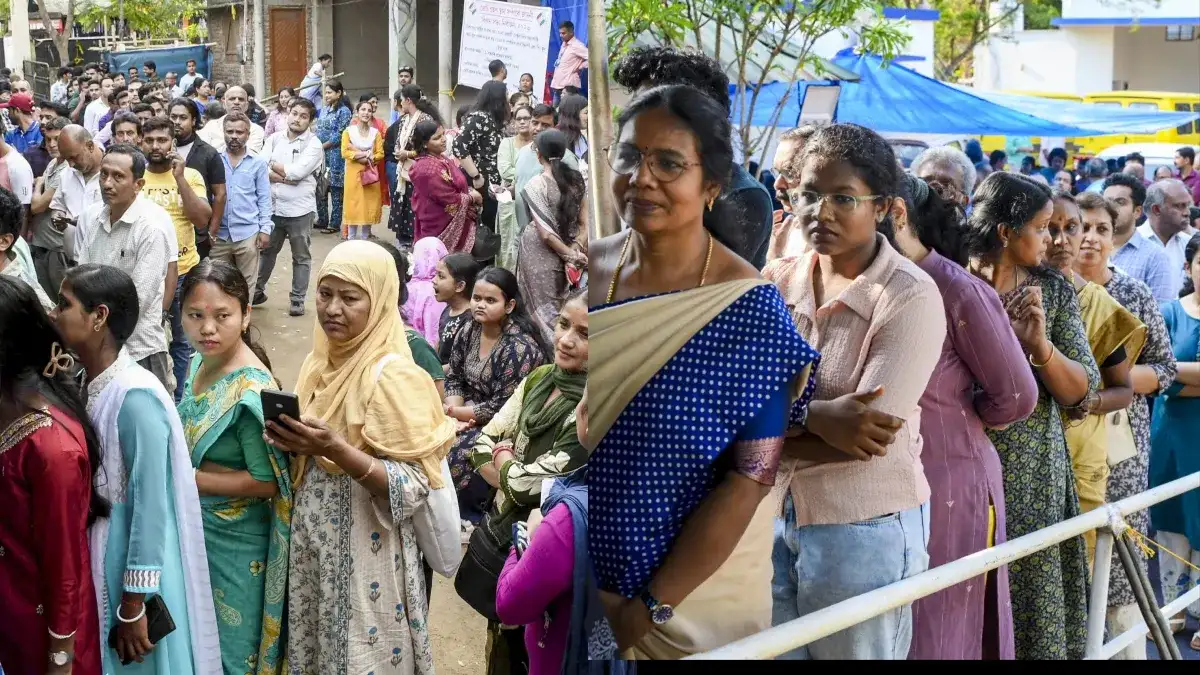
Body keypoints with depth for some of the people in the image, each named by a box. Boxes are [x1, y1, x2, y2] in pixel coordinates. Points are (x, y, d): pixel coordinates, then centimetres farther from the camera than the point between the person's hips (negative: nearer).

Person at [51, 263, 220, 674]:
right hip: (97, 557, 8)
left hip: (132, 561, -8)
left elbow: (151, 504, -23)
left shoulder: (135, 398, -24)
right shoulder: (88, 383, 0)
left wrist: (133, 605, -19)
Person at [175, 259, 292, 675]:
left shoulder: (251, 391, -27)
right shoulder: (199, 362, -2)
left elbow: (267, 482, -24)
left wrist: (187, 478, -21)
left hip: (234, 543, -7)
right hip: (197, 527, 7)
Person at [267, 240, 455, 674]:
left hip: (364, 554, -7)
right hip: (312, 544, 7)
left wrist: (338, 451, -30)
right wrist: (293, 443, -7)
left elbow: (415, 486, -21)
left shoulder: (394, 377, -18)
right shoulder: (320, 360, 4)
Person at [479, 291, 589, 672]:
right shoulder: (539, 379, -1)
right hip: (503, 532, 6)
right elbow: (482, 447, 2)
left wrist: (503, 458, -3)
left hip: (539, 555, -6)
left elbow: (526, 483, -22)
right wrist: (515, 479, -14)